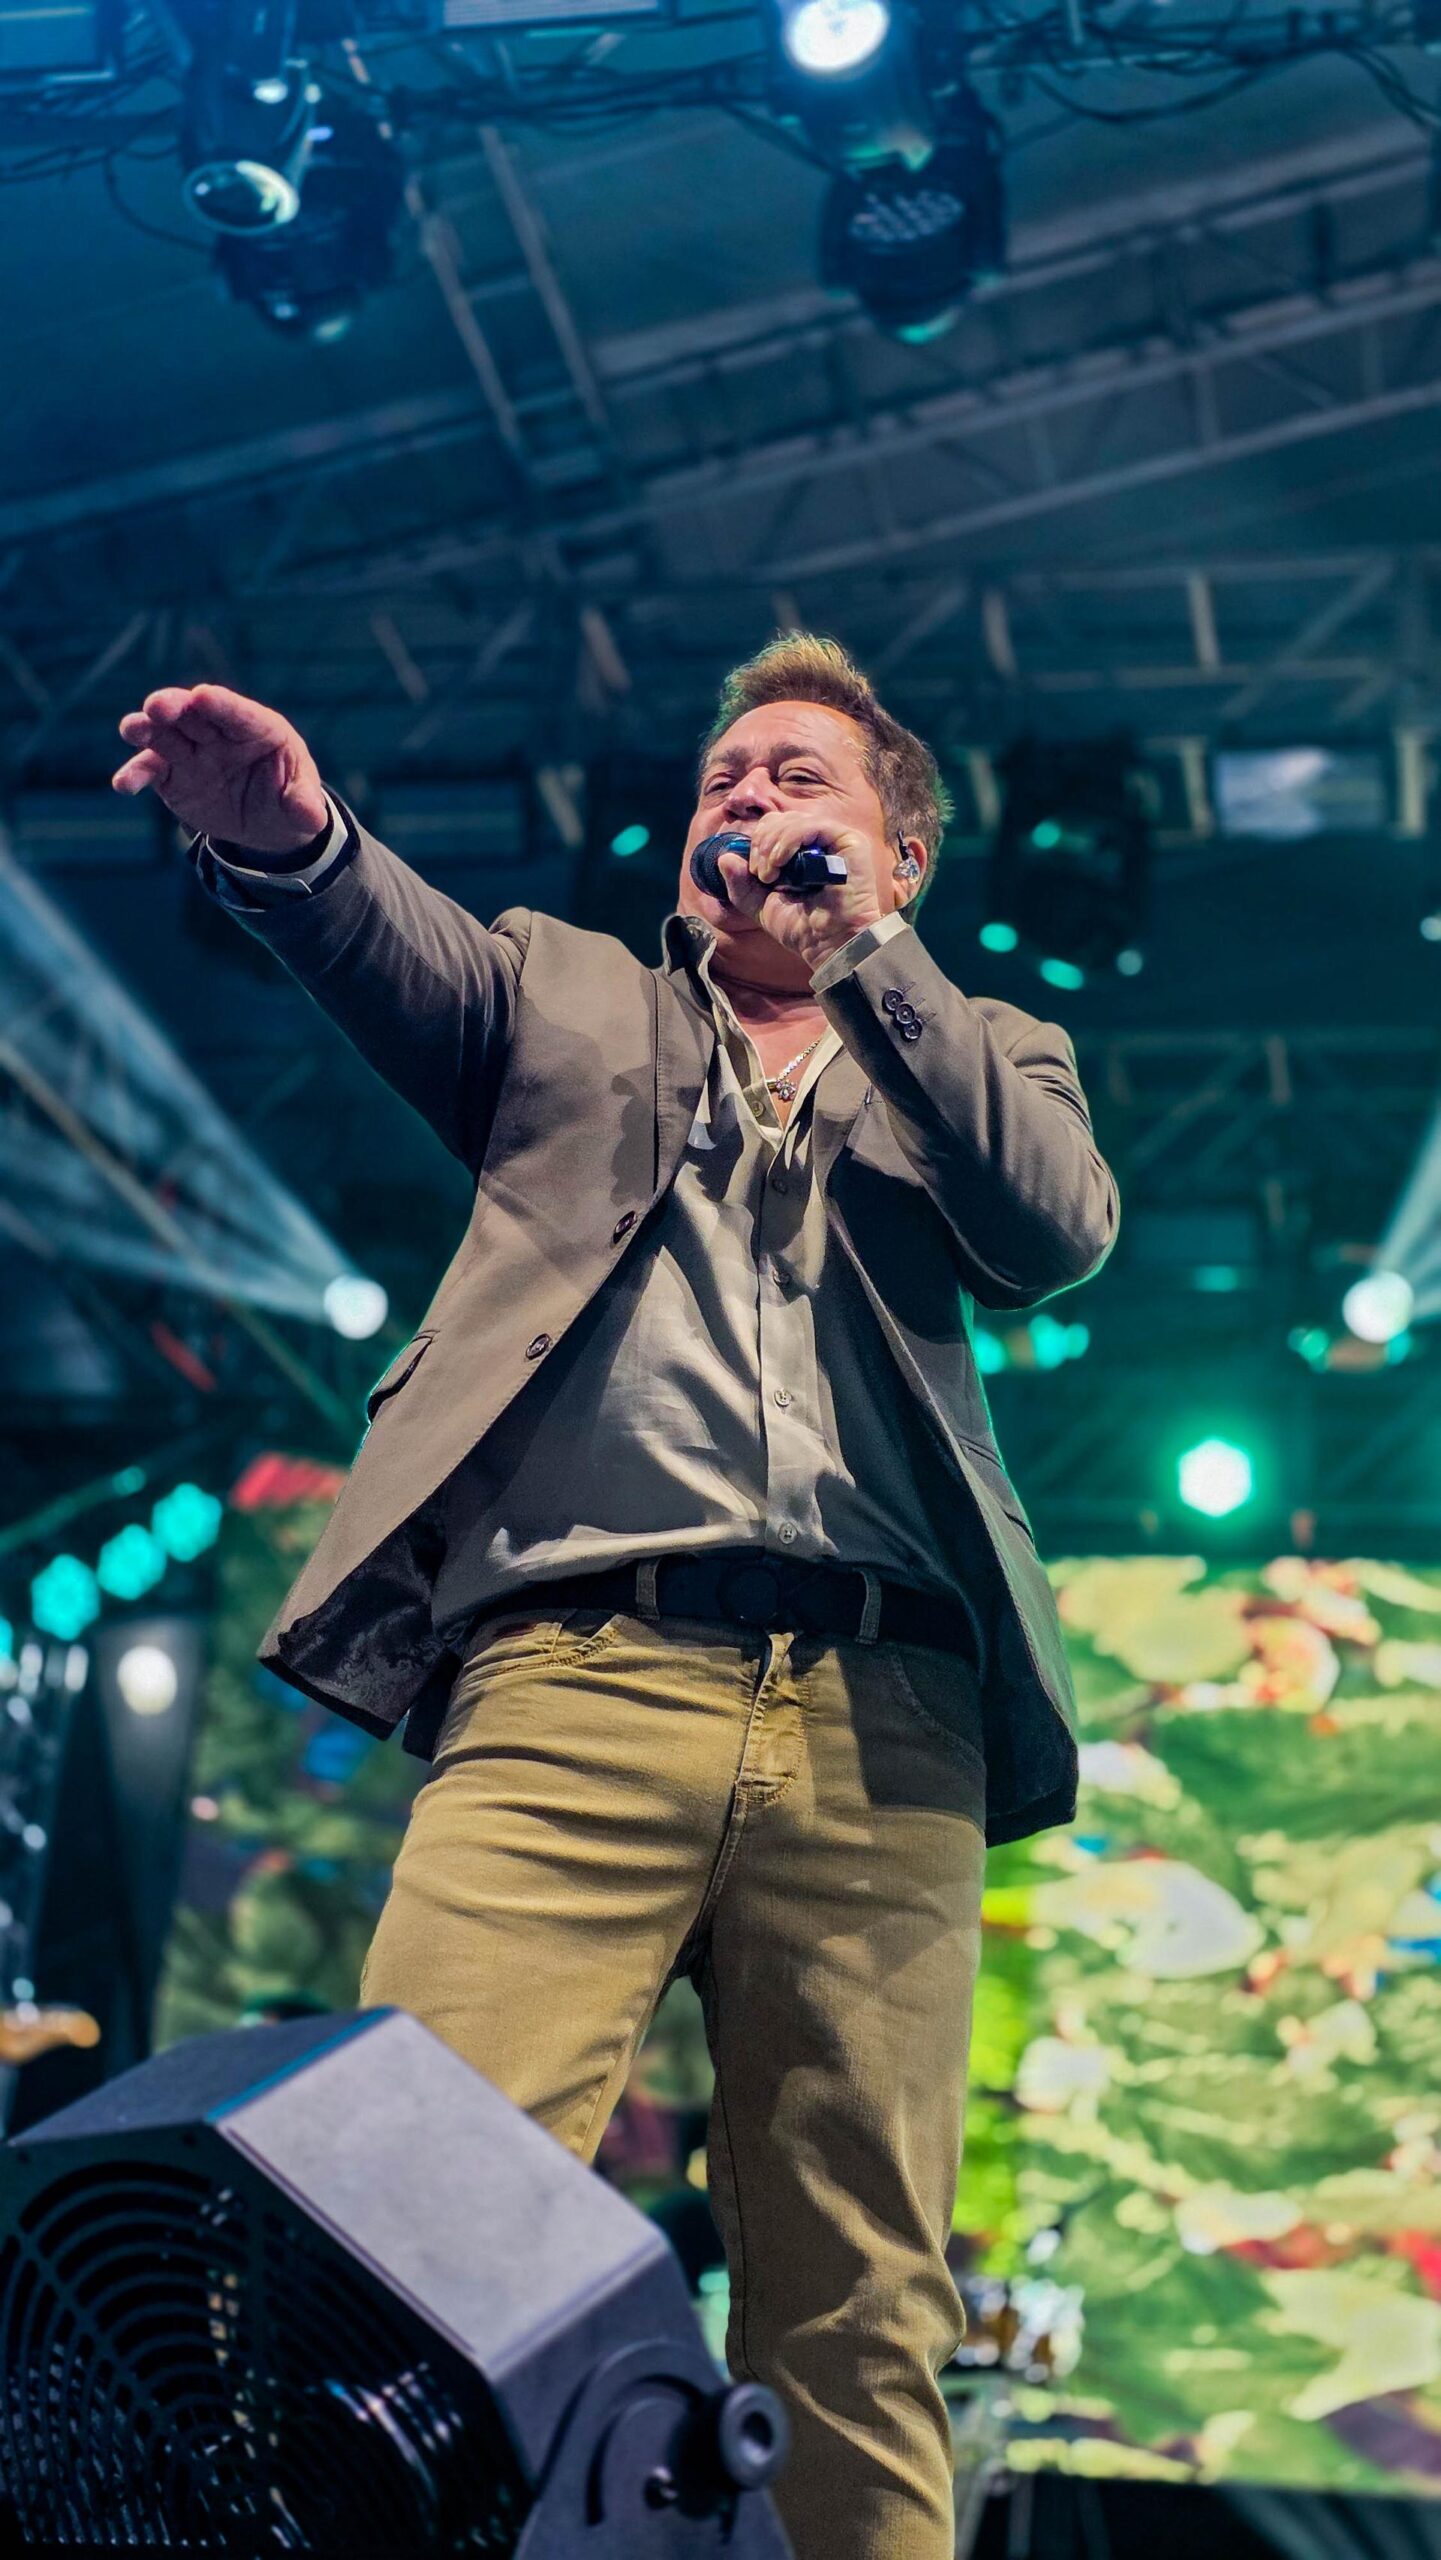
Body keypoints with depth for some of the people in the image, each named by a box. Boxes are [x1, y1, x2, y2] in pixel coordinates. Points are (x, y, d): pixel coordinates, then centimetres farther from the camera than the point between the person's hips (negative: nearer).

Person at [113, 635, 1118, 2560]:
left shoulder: (981, 1053, 25)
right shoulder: (568, 997, 25)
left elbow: (1059, 1234, 4)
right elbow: (399, 956, 4)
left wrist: (860, 950, 4)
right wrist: (288, 837, -19)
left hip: (878, 1713, 1)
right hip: (577, 1669, 0)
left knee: (860, 2326, -2)